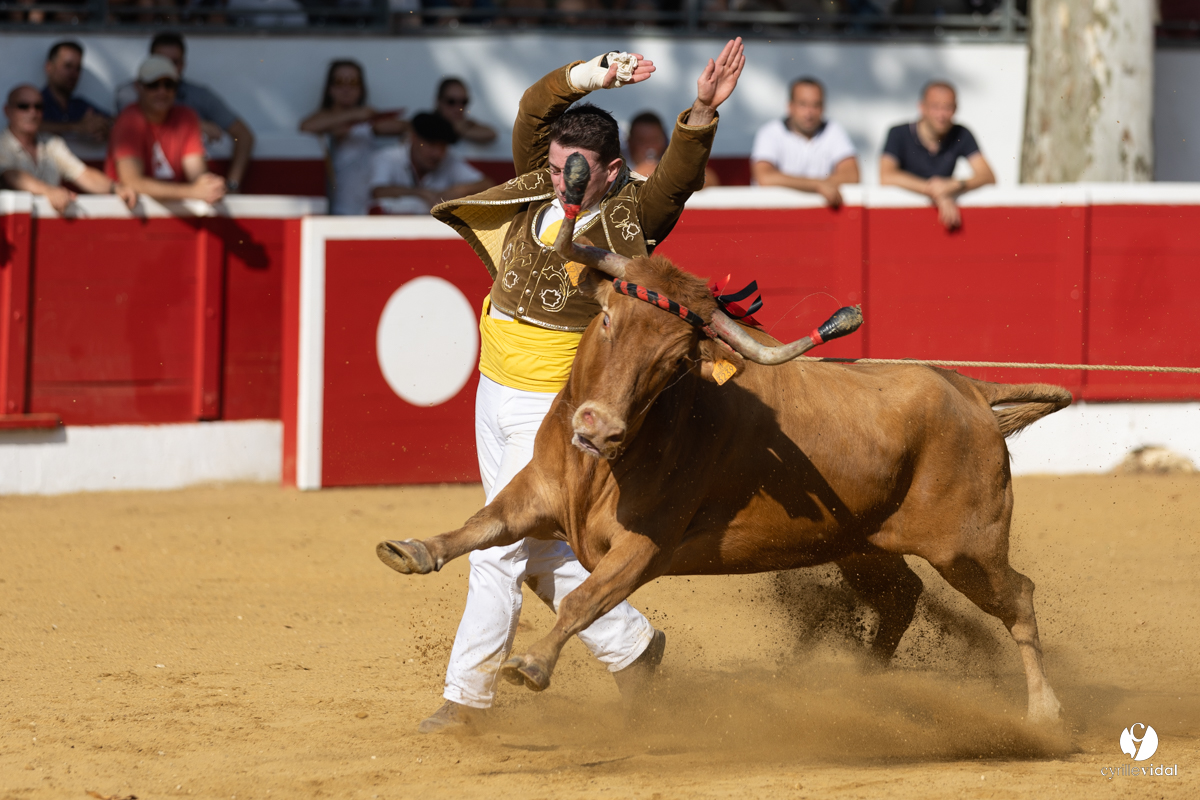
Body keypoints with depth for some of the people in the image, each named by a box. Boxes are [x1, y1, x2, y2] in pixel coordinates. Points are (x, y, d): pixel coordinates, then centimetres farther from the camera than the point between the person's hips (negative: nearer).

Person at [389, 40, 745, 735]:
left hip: (556, 409, -7)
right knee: (542, 552, 16)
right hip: (497, 395, 7)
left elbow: (678, 176, -28)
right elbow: (536, 110, -5)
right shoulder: (537, 190, 2)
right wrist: (591, 77, -20)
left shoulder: (629, 216, -13)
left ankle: (468, 695, 3)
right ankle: (631, 647, 29)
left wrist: (702, 112, -45)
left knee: (501, 548, -6)